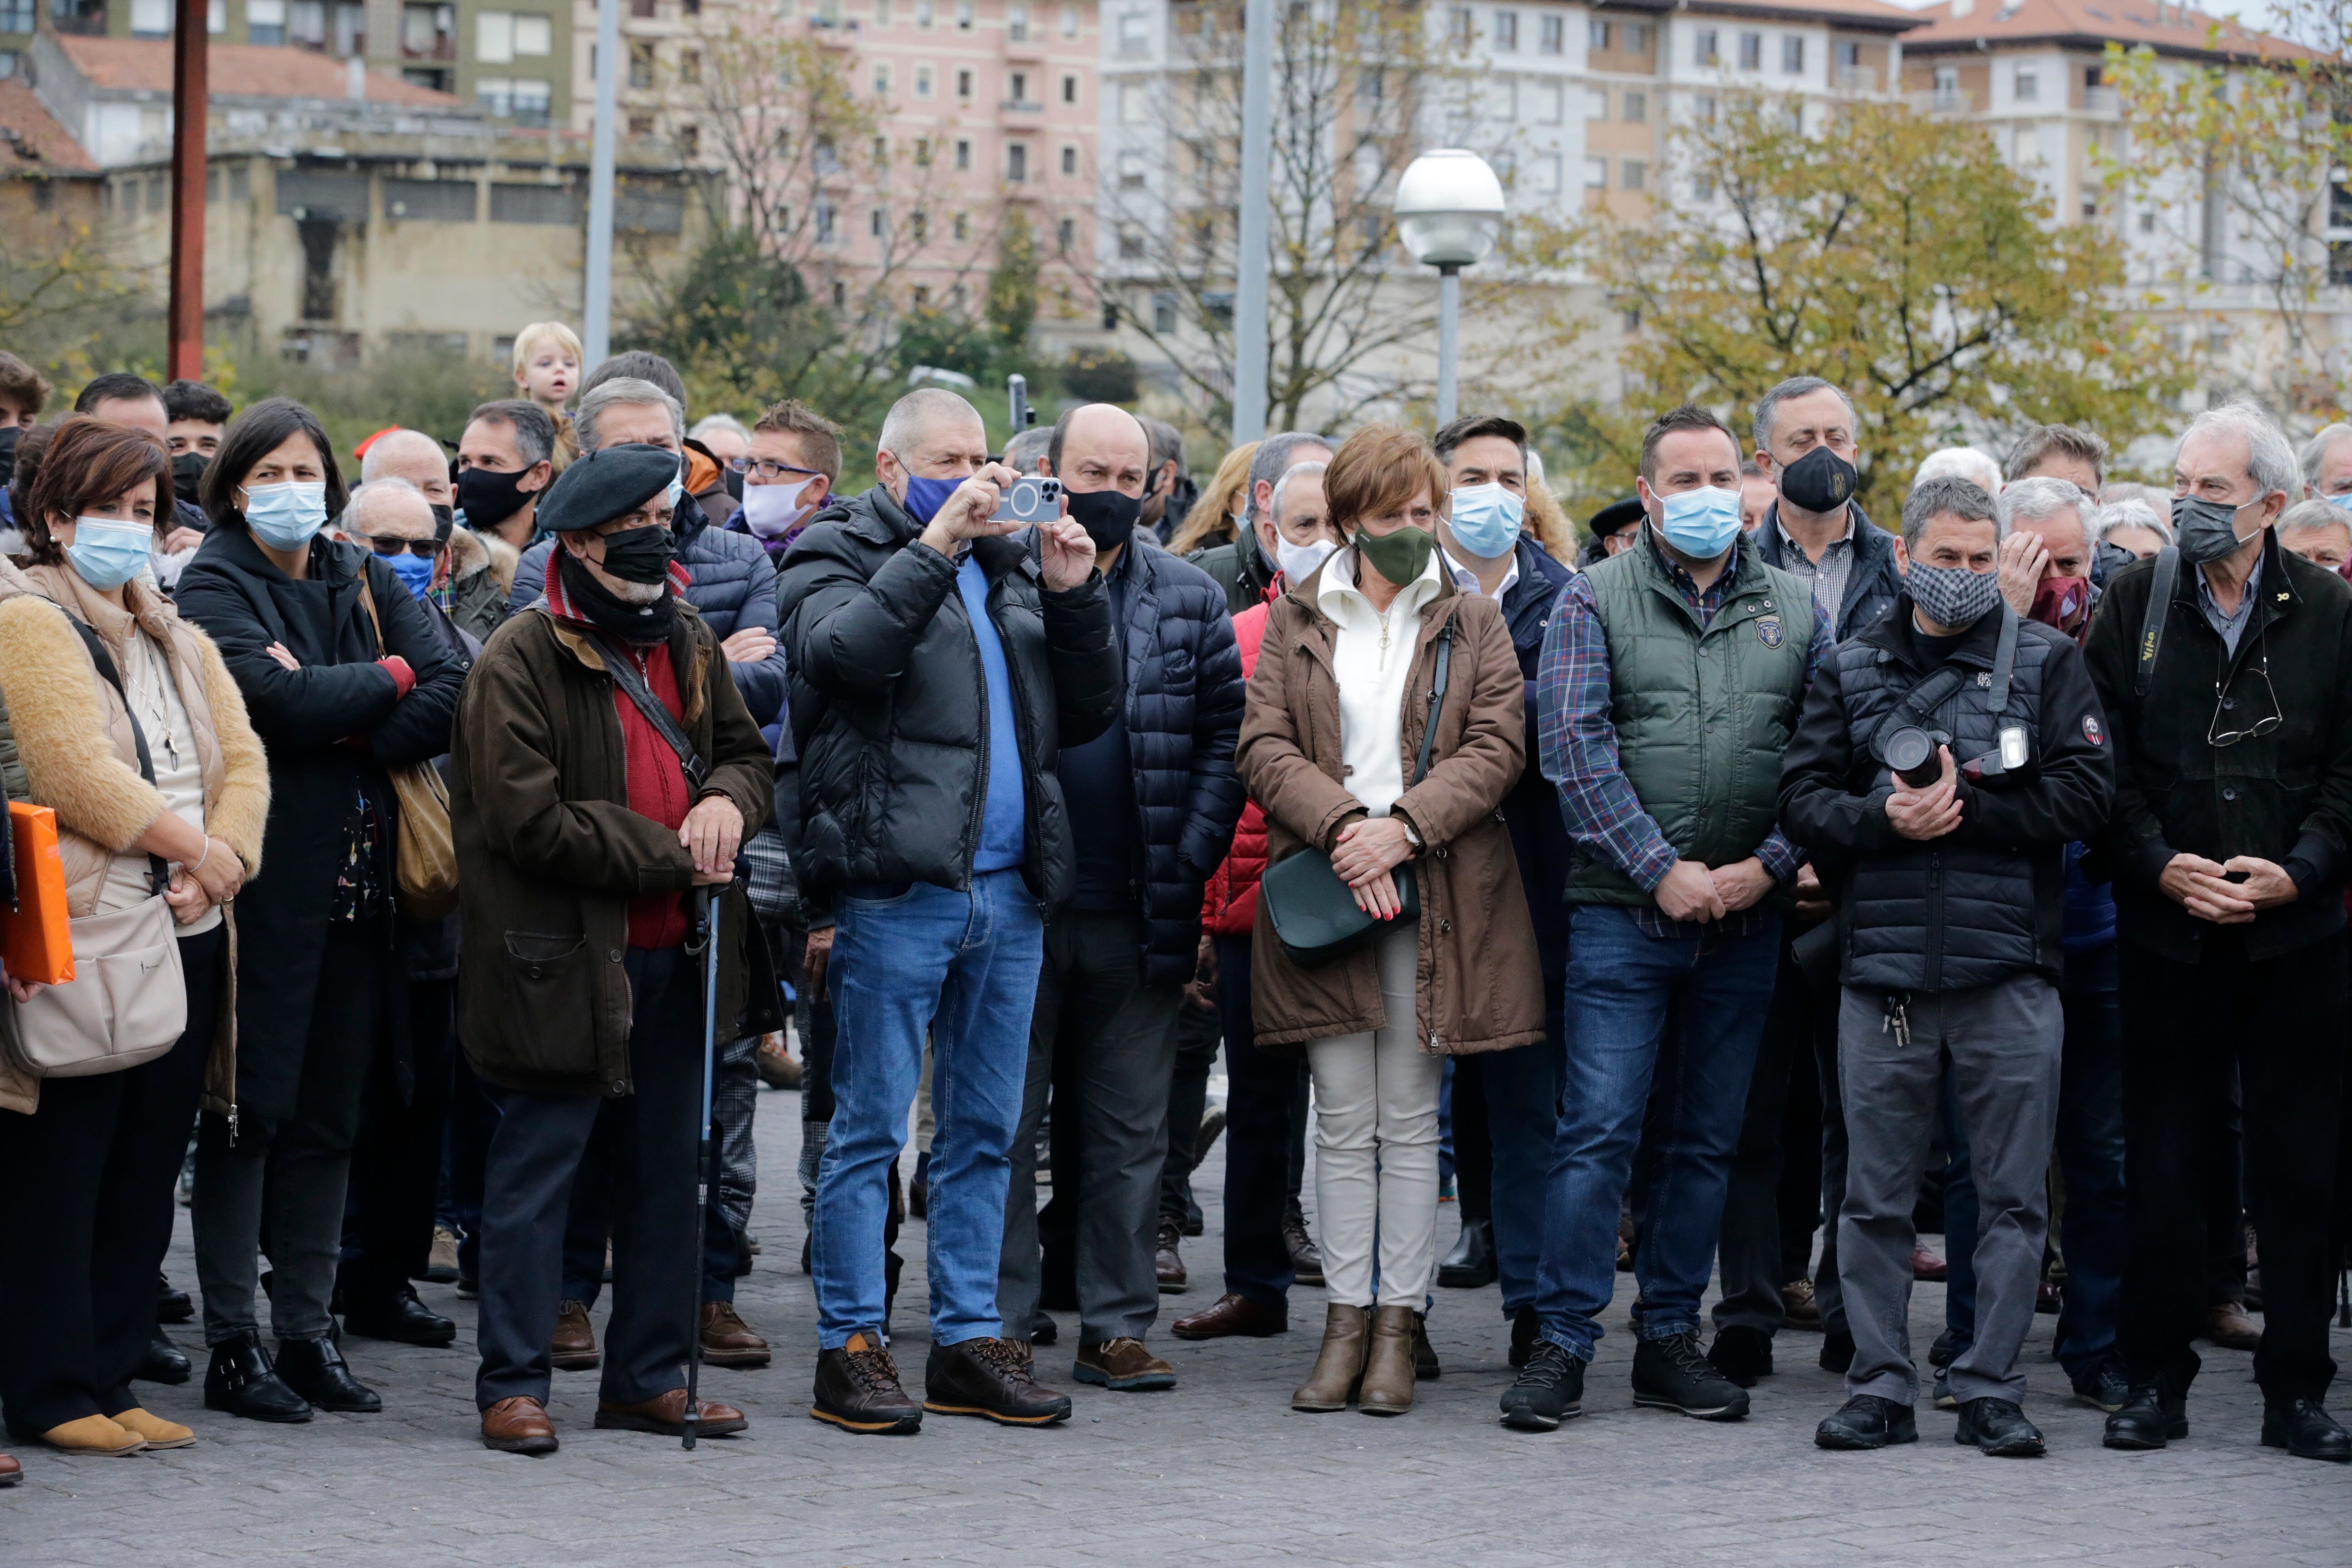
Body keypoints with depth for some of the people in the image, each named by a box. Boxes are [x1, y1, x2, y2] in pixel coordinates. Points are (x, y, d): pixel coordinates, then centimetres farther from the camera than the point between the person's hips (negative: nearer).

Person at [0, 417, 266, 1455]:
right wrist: (193, 846, -9)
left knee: (145, 1175, 10)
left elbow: (242, 760, 12)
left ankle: (110, 1378, 18)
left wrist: (225, 858, -7)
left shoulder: (180, 641, 20)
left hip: (185, 942, 8)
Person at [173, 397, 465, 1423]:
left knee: (328, 1113, 8)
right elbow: (282, 699, -19)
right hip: (267, 874, -5)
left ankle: (307, 1329, 15)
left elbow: (450, 695, 0)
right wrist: (387, 677, -4)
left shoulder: (362, 580, 13)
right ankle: (232, 1346, 2)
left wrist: (348, 729, -12)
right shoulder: (213, 584, -2)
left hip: (358, 872, 5)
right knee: (249, 1109, -3)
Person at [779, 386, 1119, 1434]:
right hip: (895, 887, -6)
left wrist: (1073, 595, 1)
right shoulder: (837, 555, 3)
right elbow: (841, 649, -19)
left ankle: (969, 1337, 17)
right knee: (871, 1128, -3)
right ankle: (850, 1346, 2)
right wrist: (936, 543, -18)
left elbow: (1086, 715, 15)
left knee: (984, 1131, 10)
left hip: (1009, 892, 6)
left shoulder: (1011, 567, 19)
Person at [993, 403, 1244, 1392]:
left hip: (1138, 913, 3)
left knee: (1130, 1130, 7)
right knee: (1002, 1124, 3)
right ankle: (998, 1324, 9)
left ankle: (1117, 1323, 14)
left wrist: (1191, 858, -3)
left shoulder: (1190, 599, 9)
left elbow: (1226, 736, 7)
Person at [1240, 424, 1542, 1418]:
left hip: (1433, 896, -1)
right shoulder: (1295, 622, 11)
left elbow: (1498, 747, -1)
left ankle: (1398, 1326, 6)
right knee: (1342, 1121, 3)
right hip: (1323, 889, 1)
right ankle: (1347, 1319, 8)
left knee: (1411, 1120, 1)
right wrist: (1341, 825, -15)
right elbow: (1263, 747, 1)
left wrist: (1404, 826, -15)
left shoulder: (1472, 623, 9)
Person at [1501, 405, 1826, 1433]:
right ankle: (1562, 1344, -2)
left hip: (1747, 918, 3)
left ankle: (1669, 1338, 18)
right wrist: (1660, 868, -13)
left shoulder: (1793, 611, 10)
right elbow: (1575, 748, -8)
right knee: (1596, 1132, -8)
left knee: (1707, 1141, 9)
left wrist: (1766, 866, -8)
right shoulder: (1597, 601, 1)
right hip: (1624, 911, -3)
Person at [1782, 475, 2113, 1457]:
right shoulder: (1852, 670, 11)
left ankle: (1991, 1390, 10)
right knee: (1876, 1198, 5)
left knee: (2012, 1194, 2)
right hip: (1883, 970, 1)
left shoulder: (2046, 661, 7)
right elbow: (1803, 797, 5)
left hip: (2010, 970, -1)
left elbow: (2084, 793, -3)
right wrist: (1884, 819, -13)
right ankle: (1880, 1386, 14)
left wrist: (1966, 808, -11)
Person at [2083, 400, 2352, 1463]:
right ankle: (2157, 1383, 13)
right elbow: (2105, 759, 2)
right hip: (2167, 929, 0)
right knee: (2163, 1165, 4)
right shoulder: (2135, 603, 4)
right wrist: (2160, 865, -11)